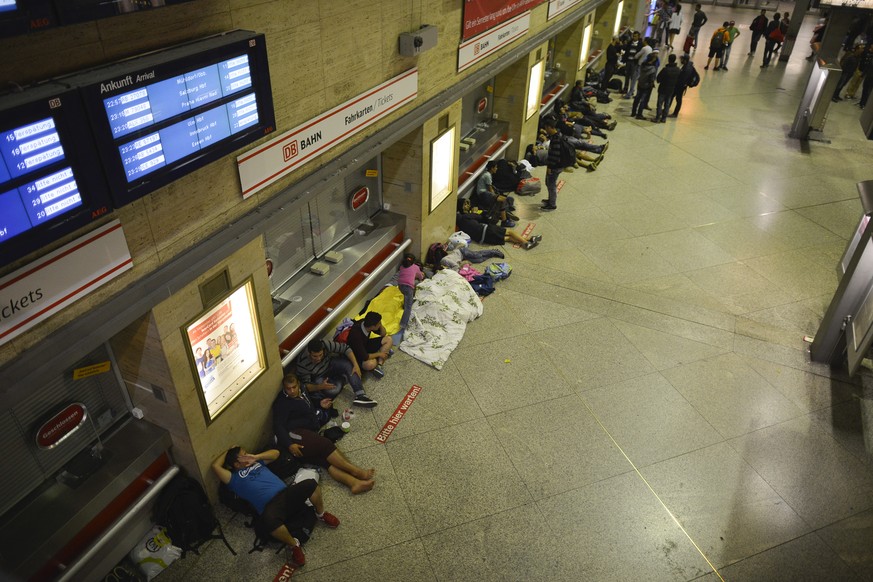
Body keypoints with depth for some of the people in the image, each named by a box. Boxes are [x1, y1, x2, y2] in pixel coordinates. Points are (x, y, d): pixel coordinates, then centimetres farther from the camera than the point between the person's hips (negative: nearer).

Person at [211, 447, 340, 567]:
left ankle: (321, 514, 5)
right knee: (269, 519, -42)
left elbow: (275, 453, 25)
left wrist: (256, 457, 12)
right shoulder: (235, 478, 12)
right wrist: (228, 451, 16)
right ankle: (294, 545, -13)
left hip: (286, 494, 5)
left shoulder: (256, 462, 29)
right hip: (270, 506, -5)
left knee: (311, 484, -25)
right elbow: (215, 466, 0)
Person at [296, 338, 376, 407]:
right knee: (333, 390, -29)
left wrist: (356, 365, -31)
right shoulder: (302, 364, -35)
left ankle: (360, 395, -26)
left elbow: (345, 348, -23)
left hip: (330, 364, 3)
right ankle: (342, 380, 5)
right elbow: (305, 385, -28)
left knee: (349, 364, -24)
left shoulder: (325, 344, -32)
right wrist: (320, 386, -46)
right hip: (319, 377, -3)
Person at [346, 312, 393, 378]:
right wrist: (379, 354, -19)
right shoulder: (356, 335, -38)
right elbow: (364, 357, -34)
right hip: (357, 354, -8)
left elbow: (383, 334, -2)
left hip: (365, 345, 8)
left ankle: (379, 365, -10)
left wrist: (380, 325, -23)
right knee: (370, 364, -37)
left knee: (388, 339, -4)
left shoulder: (366, 323, -18)